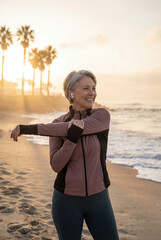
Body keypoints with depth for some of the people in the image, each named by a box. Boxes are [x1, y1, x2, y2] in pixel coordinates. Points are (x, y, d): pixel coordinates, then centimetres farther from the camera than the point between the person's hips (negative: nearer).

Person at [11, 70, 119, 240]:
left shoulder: (102, 116, -9)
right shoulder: (57, 124, -4)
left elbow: (68, 129, -22)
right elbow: (56, 165, -12)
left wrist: (27, 128, -18)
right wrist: (72, 138, -28)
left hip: (98, 198, 0)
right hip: (67, 199, 0)